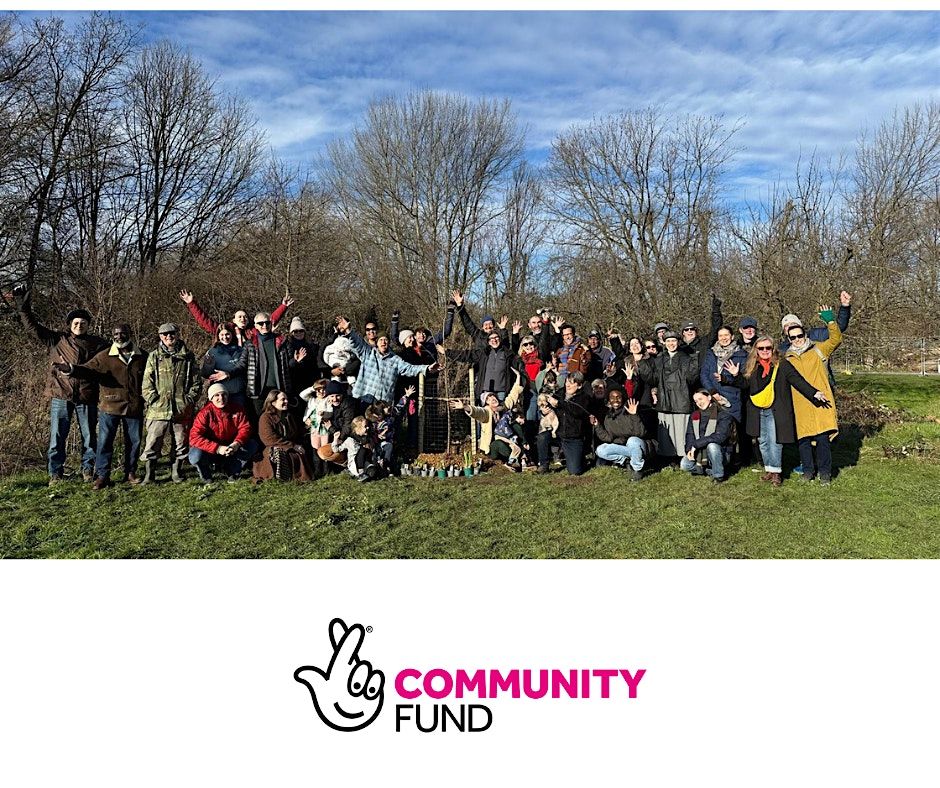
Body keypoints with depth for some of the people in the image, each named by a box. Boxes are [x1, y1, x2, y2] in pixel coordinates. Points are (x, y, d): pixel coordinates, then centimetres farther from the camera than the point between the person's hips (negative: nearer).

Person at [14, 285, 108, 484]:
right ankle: (55, 474, 11)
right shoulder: (57, 340, 9)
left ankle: (88, 470, 19)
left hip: (87, 396, 0)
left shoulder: (97, 344, 9)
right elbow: (34, 327, 7)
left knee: (89, 436, 7)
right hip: (61, 395, 0)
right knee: (57, 436, 3)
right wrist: (23, 307, -1)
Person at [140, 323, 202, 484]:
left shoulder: (188, 356, 8)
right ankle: (148, 475, 10)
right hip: (158, 409, -1)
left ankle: (176, 471, 24)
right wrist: (153, 400, -7)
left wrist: (189, 400, -1)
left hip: (182, 410, 1)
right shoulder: (154, 357, 6)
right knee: (152, 443, 0)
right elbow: (147, 383, 3)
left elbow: (197, 382, 8)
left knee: (181, 443, 9)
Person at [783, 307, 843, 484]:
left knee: (822, 437, -5)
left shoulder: (818, 350, 9)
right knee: (803, 438, 3)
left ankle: (825, 472, 8)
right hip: (799, 406, 2)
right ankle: (808, 470, 19)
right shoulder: (787, 358, 14)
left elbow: (836, 339, -1)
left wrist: (830, 321, -11)